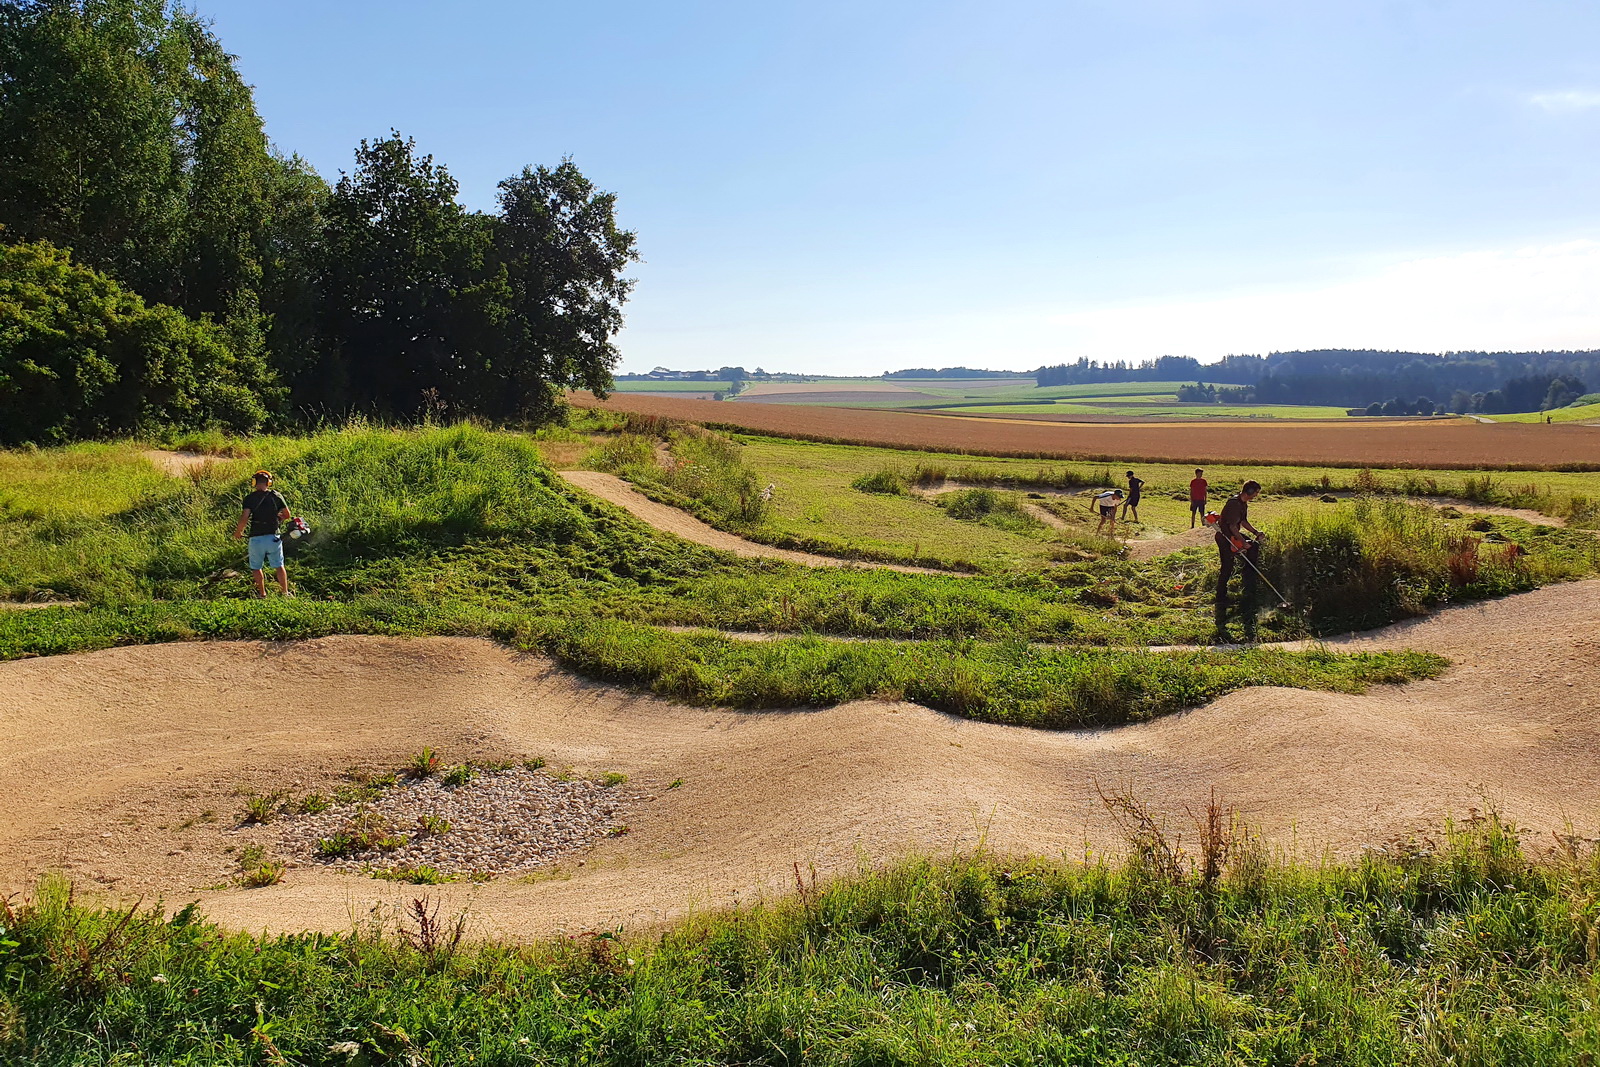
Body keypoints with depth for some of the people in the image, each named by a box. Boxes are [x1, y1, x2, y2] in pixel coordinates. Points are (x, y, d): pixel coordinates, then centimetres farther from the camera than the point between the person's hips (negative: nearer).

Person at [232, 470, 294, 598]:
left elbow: (244, 518, -16)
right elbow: (287, 515, 5)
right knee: (279, 566, 15)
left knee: (256, 567, 16)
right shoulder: (276, 495, -1)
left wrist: (238, 532, 1)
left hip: (256, 538, -2)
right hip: (273, 537, 2)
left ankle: (262, 594, 19)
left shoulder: (249, 498, -7)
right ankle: (285, 592, 18)